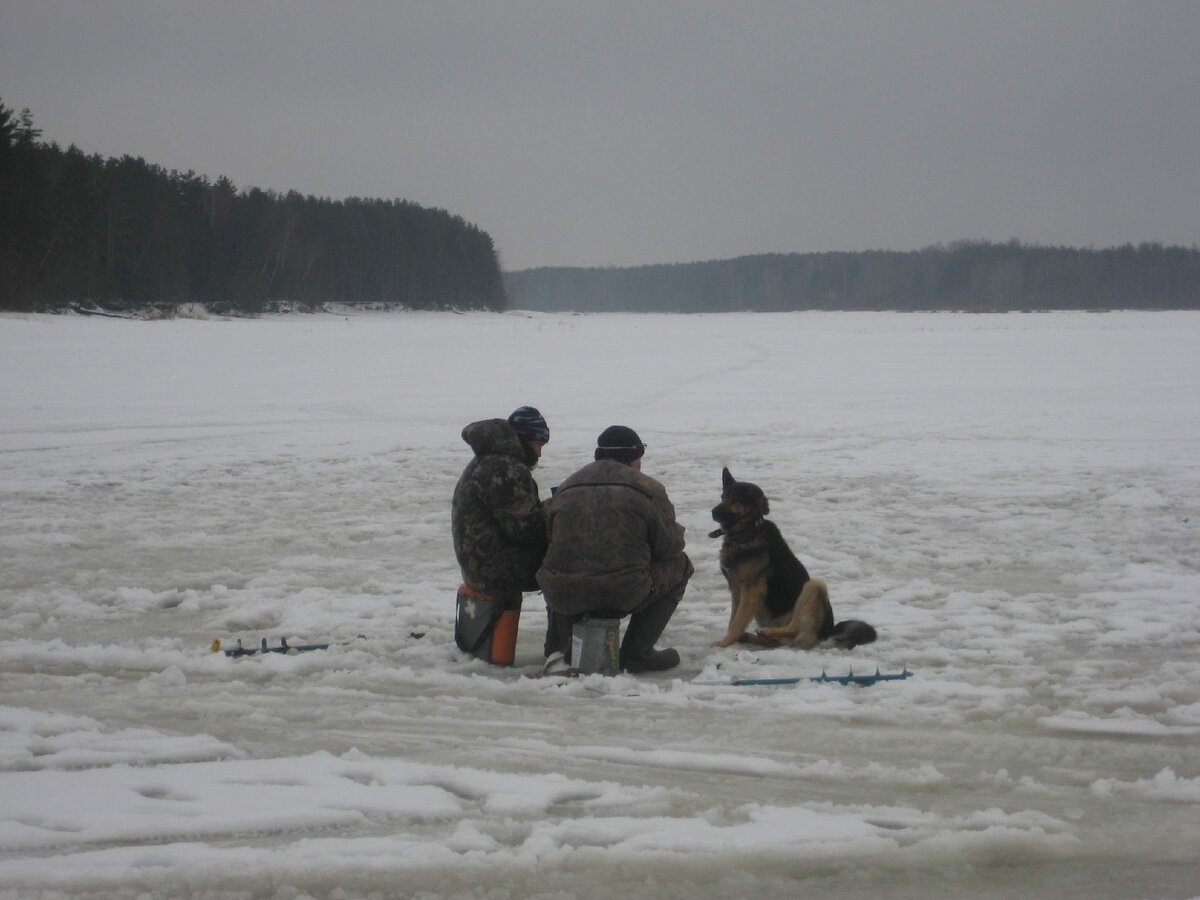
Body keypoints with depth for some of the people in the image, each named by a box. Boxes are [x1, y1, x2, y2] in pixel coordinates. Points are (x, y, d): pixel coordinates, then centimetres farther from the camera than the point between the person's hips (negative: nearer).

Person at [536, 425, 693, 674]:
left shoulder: (566, 488, 19)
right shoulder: (648, 489, 4)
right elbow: (669, 547, 5)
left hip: (563, 597, 5)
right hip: (622, 596, -5)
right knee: (679, 565, 20)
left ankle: (566, 649, 22)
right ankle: (636, 652, 13)